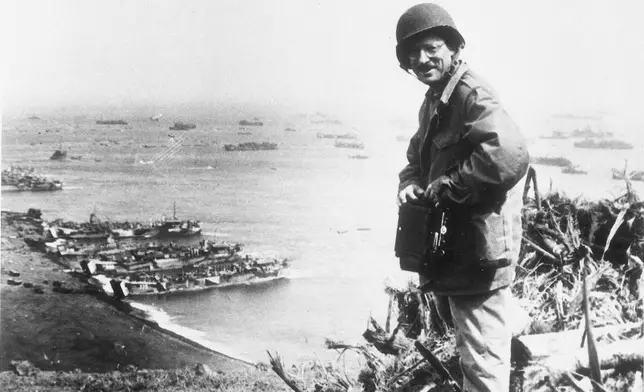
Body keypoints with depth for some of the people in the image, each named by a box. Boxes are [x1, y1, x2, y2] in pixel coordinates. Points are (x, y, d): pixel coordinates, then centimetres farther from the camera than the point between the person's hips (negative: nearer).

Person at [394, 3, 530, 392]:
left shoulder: (472, 95, -18)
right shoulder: (434, 101, 14)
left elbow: (510, 155, -35)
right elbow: (418, 156, 24)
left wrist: (447, 185, -23)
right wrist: (411, 183, 0)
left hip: (478, 255, -10)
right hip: (450, 251, 10)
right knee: (470, 350, 27)